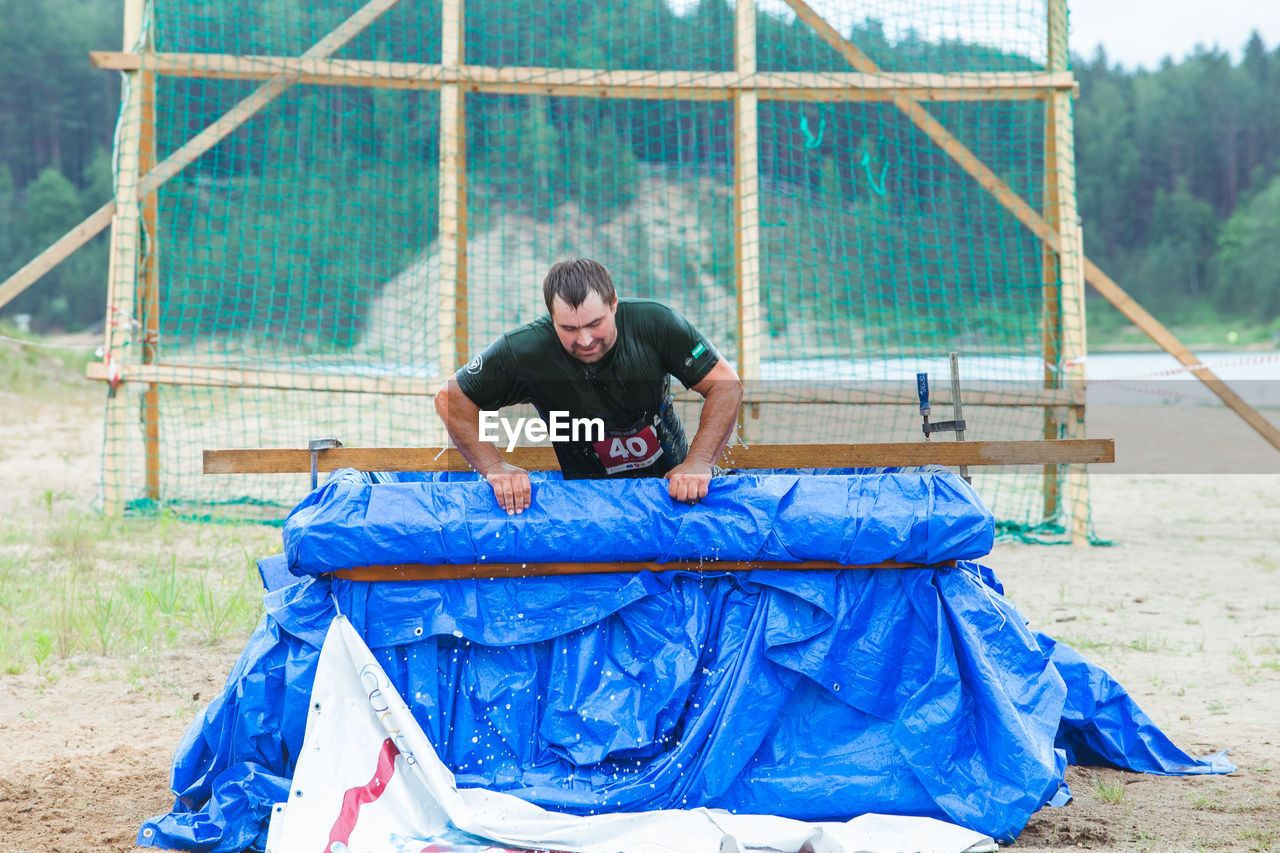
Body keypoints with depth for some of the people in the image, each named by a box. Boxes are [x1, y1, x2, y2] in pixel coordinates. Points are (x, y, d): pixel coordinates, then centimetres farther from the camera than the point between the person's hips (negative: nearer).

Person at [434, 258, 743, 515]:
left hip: (672, 479, 0)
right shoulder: (526, 352, -21)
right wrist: (495, 468, -20)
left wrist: (699, 463, -24)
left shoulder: (654, 324, -19)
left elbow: (726, 386, -12)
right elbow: (451, 397, -8)